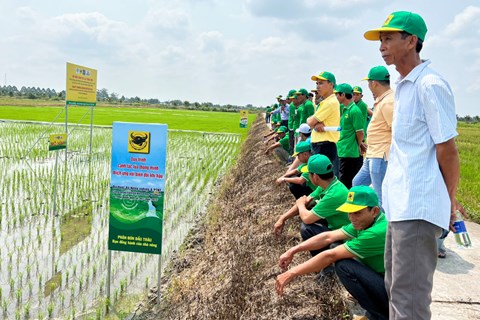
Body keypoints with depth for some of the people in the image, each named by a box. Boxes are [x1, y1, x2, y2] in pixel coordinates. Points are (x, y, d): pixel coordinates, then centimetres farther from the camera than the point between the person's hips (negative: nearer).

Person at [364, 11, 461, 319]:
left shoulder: (430, 85, -15)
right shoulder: (404, 86, 14)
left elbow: (447, 150, -14)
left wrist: (449, 201, -4)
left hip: (417, 207, -10)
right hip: (400, 203, 10)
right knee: (395, 285, 21)